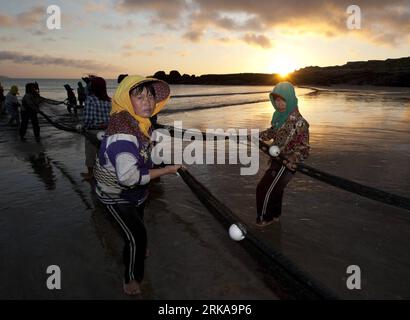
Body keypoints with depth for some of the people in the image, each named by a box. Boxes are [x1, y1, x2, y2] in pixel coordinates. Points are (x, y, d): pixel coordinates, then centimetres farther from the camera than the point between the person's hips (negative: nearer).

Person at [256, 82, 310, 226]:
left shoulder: (299, 122, -25)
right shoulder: (279, 115, -1)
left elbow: (303, 149, -23)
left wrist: (290, 160, -36)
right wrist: (258, 136, 11)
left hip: (285, 164, -8)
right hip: (277, 160, 8)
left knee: (263, 189, 1)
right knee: (275, 188, 23)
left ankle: (265, 218, 24)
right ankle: (275, 214, 44)